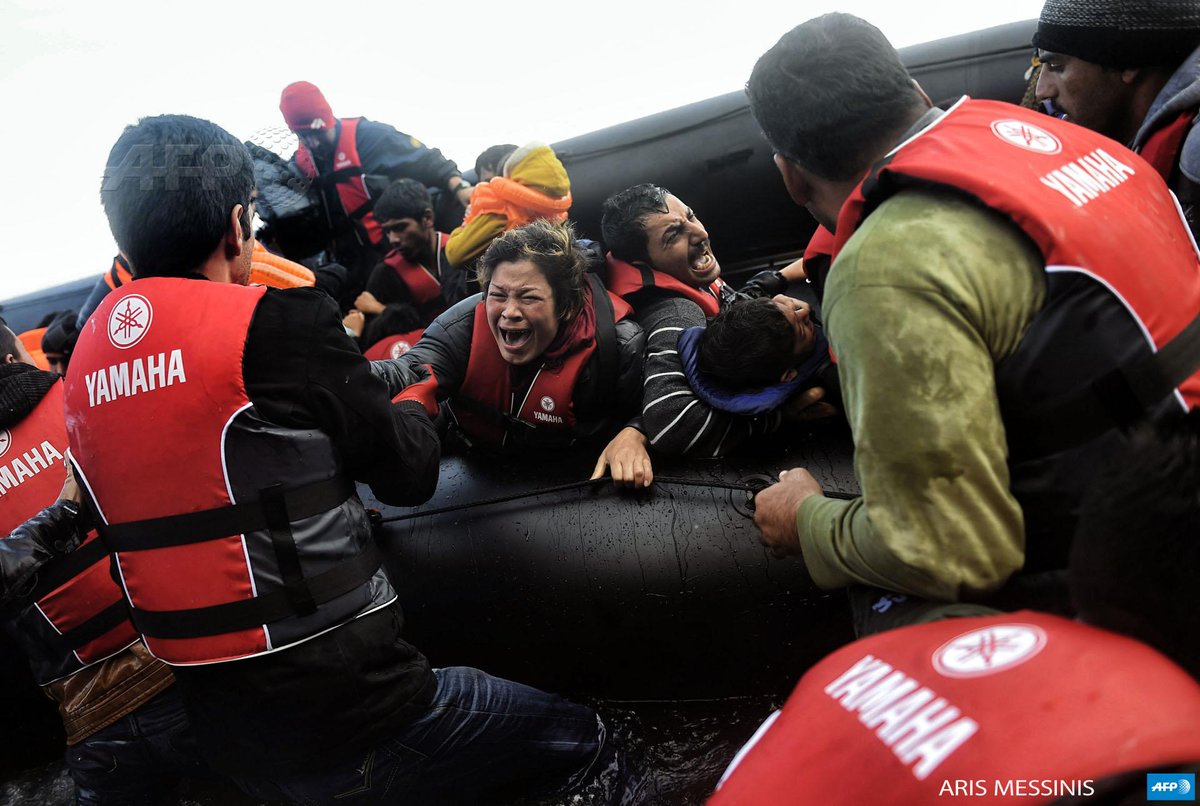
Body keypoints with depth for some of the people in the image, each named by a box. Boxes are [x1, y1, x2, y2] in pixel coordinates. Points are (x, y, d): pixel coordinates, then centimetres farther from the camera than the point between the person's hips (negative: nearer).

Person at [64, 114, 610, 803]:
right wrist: (411, 408, 15)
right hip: (347, 713, -7)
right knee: (579, 737, 12)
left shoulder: (87, 358, 5)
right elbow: (410, 473, -7)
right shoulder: (279, 321, -17)